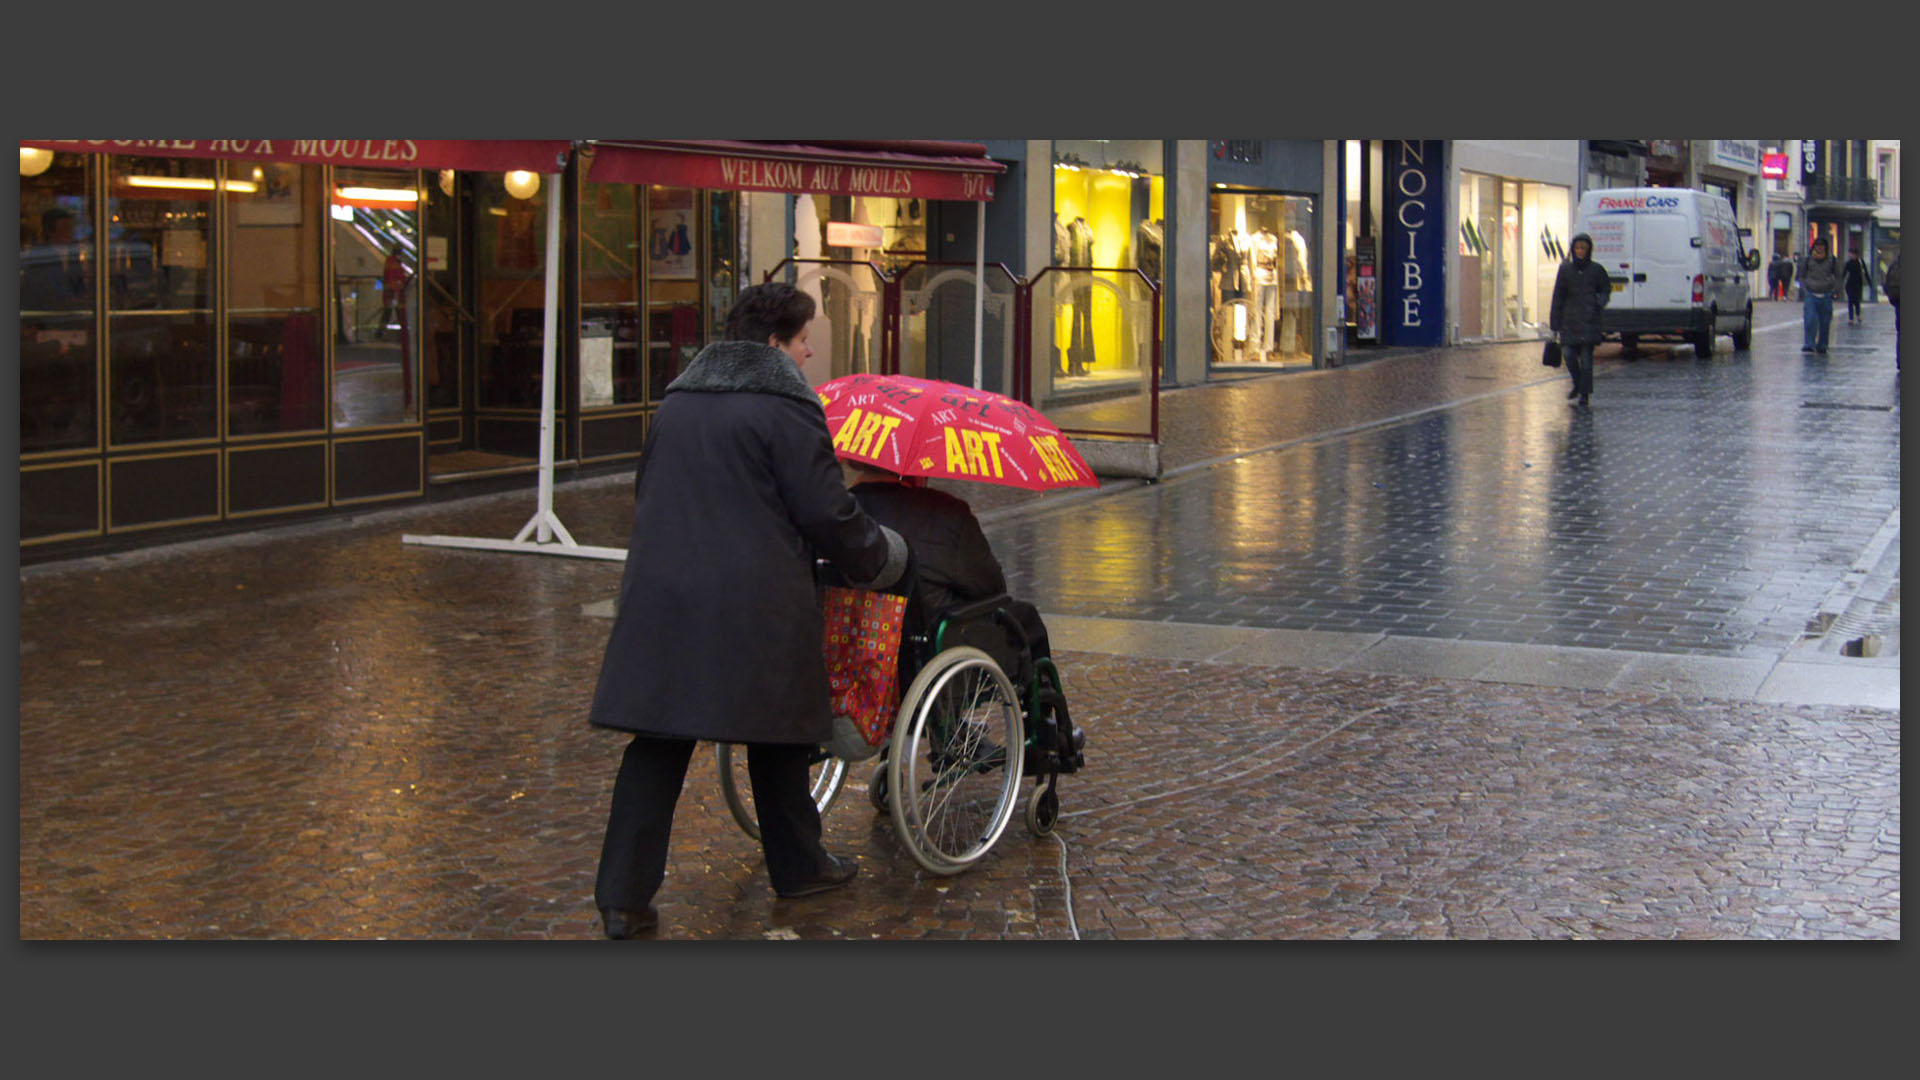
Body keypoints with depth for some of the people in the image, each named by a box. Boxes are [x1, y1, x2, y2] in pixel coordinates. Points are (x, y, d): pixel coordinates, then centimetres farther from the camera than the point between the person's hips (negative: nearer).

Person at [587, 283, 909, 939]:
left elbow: (648, 490, 24)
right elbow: (826, 511, -8)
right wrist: (873, 558, 10)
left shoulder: (678, 400, 15)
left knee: (658, 745, 4)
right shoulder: (785, 406, -7)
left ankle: (623, 898, 1)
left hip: (661, 593, 5)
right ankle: (797, 866, 27)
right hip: (755, 603, -5)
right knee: (776, 736, 12)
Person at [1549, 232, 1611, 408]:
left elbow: (1606, 289, 14)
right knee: (1568, 352, -7)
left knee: (1586, 355, -6)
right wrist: (1554, 323, 6)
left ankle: (1584, 393, 1)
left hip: (1589, 318, -2)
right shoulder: (1566, 269, 8)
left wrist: (1601, 301, -10)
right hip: (1569, 318, 2)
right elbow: (1558, 297, 9)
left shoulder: (1596, 270, 4)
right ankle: (1577, 385, 18)